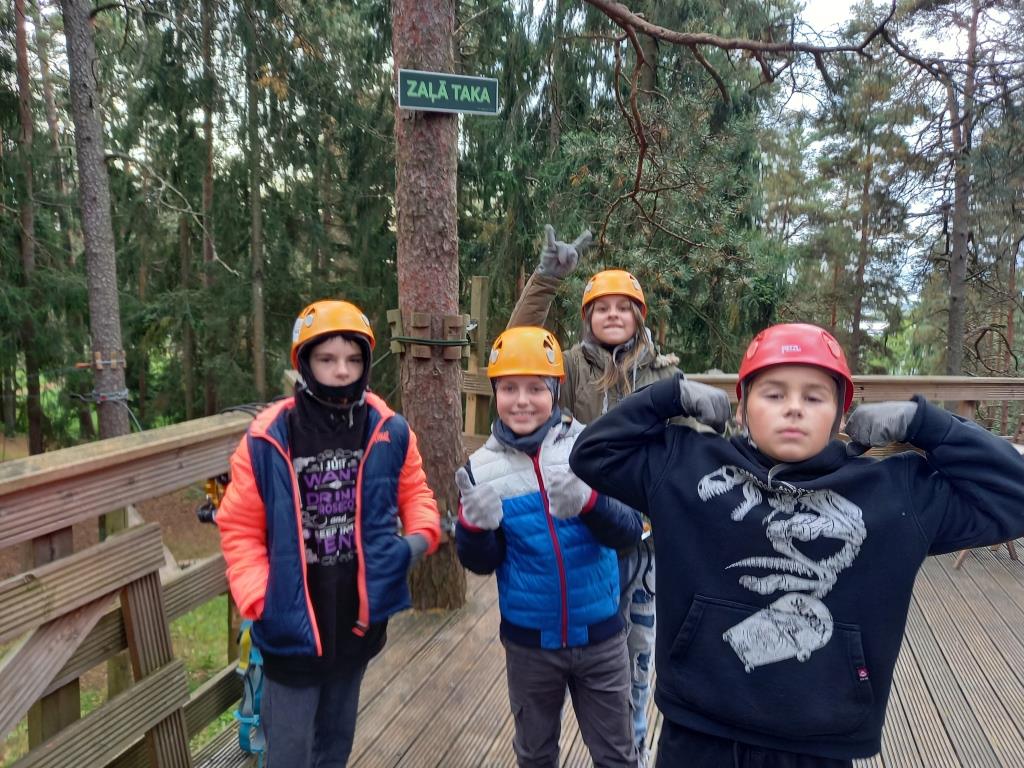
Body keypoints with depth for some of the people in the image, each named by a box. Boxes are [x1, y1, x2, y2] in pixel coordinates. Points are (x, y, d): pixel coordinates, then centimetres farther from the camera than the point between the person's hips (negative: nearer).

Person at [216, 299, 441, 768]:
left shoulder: (389, 432, -7)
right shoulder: (267, 439, -13)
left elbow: (413, 491, 8)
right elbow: (240, 528, -5)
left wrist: (420, 535, -11)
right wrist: (259, 600, -15)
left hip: (360, 616, 3)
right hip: (292, 622, -2)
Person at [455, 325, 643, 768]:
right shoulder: (483, 467, -7)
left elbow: (629, 533, -16)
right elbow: (481, 563, -4)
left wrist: (588, 502, -35)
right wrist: (474, 526, -26)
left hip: (598, 636, -1)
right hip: (528, 641, 2)